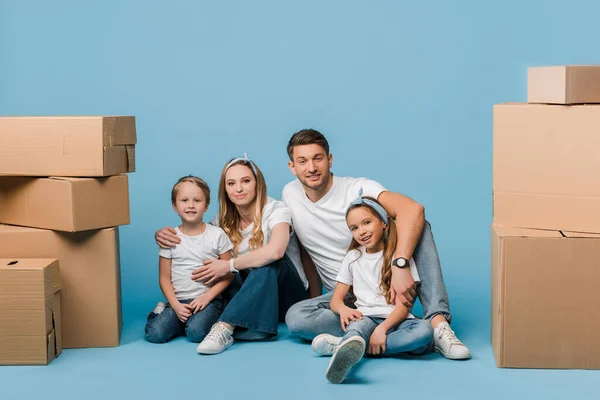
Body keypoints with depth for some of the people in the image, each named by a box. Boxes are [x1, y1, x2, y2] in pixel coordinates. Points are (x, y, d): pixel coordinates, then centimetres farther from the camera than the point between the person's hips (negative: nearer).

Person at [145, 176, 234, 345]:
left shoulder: (217, 234, -2)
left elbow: (228, 274, -1)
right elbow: (164, 278, 3)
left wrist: (207, 297, -13)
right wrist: (176, 305, -11)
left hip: (209, 300, -2)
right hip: (179, 300, 2)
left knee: (196, 332, -30)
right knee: (154, 334, -21)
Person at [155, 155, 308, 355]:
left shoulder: (276, 211, -14)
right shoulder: (224, 222, 2)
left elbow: (275, 251, -34)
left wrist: (229, 265, -25)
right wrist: (163, 234, -10)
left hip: (287, 294, -4)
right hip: (254, 296, 4)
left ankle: (225, 327, -42)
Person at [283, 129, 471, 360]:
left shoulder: (357, 189, -14)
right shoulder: (290, 194, 2)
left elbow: (413, 210, -32)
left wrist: (399, 266, -42)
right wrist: (316, 297, 7)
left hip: (389, 283, -3)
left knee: (417, 226, -26)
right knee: (295, 317, -26)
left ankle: (438, 323, -36)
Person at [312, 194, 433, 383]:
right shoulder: (352, 258, 17)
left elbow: (403, 305, -5)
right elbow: (335, 300, 14)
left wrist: (382, 329, -25)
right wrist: (343, 309, -13)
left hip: (395, 319, -1)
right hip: (365, 317, 2)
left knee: (425, 330, -34)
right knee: (358, 325, -34)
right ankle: (350, 349, -72)